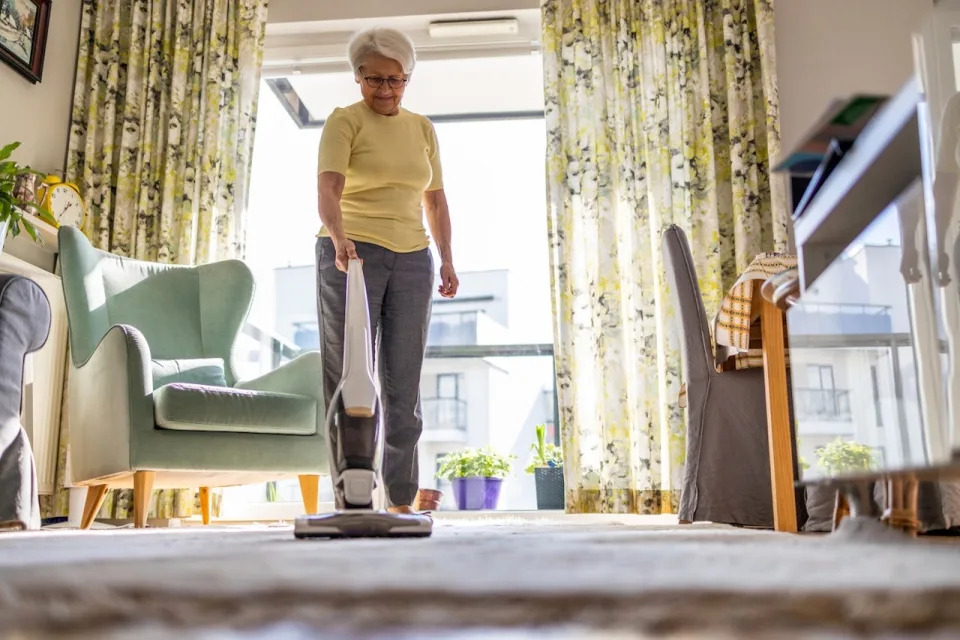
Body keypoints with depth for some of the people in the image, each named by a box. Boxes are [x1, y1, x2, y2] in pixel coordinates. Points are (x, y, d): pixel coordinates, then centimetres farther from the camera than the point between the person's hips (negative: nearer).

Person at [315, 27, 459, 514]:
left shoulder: (422, 128, 16)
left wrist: (446, 258, 9)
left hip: (412, 260, 5)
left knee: (404, 381, 3)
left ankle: (402, 499, 10)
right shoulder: (344, 120, -1)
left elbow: (435, 199, 18)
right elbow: (328, 187, -16)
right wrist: (338, 237, -34)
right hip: (352, 255, -4)